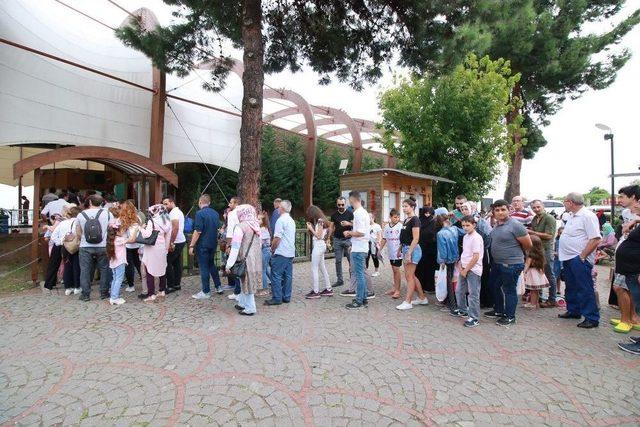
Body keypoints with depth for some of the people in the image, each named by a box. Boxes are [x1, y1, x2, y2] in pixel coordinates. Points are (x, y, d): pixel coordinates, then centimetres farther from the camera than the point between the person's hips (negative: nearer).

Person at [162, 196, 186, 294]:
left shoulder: (173, 212, -13)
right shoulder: (178, 211, 18)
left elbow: (175, 228, -24)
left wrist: (171, 243, -23)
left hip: (176, 243, -10)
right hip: (181, 241, 10)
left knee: (167, 263, -5)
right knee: (177, 263, 13)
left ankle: (171, 286, 0)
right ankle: (177, 284, 18)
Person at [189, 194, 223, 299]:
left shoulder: (200, 213, -15)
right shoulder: (216, 214, 6)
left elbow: (197, 231, -19)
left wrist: (191, 245, -14)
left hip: (203, 245, -7)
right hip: (213, 244, 7)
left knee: (204, 267, 1)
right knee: (211, 264, 21)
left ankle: (206, 292, 8)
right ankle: (218, 286, 24)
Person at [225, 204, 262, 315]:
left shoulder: (240, 227, -14)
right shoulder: (256, 226, 6)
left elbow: (235, 247, -17)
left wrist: (229, 264, -13)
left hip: (245, 259, -7)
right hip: (256, 259, 7)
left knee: (246, 283, 6)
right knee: (245, 282, 20)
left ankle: (250, 308, 17)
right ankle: (242, 303, 34)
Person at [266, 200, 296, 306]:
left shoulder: (281, 220, -13)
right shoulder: (292, 220, 15)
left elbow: (277, 238, -16)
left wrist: (272, 249, -1)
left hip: (281, 253, -9)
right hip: (291, 253, 9)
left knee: (276, 275, -2)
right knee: (288, 275, 10)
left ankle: (277, 298, 0)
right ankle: (286, 297, 16)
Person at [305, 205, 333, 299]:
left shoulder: (320, 221, -13)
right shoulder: (320, 221, 13)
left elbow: (318, 236, -15)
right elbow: (315, 234, 11)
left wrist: (311, 228, -8)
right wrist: (310, 228, 2)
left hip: (318, 246, -10)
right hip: (320, 246, 10)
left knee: (314, 269, -6)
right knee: (322, 268, 13)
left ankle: (316, 292, -3)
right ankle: (328, 289, 19)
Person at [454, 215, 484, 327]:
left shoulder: (476, 238, -16)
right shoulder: (465, 237, 10)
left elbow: (476, 257, -19)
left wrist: (466, 270, -14)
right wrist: (461, 267, 4)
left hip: (473, 270, -9)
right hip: (464, 269, 9)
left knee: (473, 294, -1)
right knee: (459, 291, 18)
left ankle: (474, 318, 9)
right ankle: (463, 310, 36)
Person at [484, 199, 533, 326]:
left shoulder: (515, 225, -18)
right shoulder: (496, 224, 6)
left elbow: (528, 245, -12)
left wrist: (515, 250, 2)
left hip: (511, 264, -9)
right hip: (497, 263, 9)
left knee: (509, 290, 4)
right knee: (494, 286, 20)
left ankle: (510, 317, 21)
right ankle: (498, 310, 38)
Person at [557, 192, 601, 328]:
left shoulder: (587, 216, -16)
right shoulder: (572, 216, 13)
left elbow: (595, 239, -22)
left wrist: (582, 256, -20)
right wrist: (562, 252, 14)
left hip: (579, 260, -10)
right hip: (568, 258, 10)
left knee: (585, 289, -3)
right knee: (571, 287, 19)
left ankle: (592, 318, 6)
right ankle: (573, 311, 32)